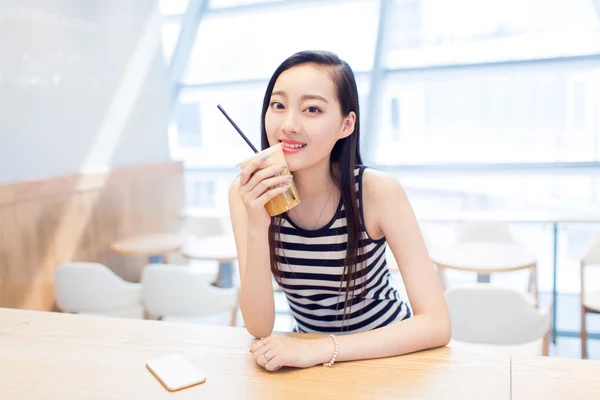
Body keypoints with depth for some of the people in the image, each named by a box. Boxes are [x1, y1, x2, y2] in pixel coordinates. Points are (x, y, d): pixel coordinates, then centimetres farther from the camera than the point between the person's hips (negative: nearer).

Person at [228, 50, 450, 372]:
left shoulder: (377, 191, -19)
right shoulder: (248, 194, -13)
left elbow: (436, 324, -20)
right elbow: (259, 328, -15)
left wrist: (320, 349, -29)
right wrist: (256, 227, -29)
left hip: (391, 354, -1)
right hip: (312, 364, 2)